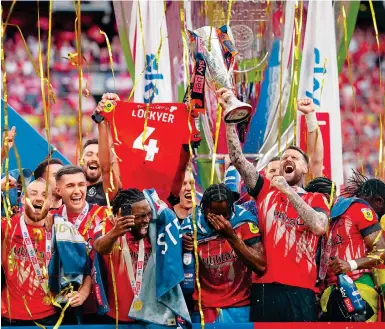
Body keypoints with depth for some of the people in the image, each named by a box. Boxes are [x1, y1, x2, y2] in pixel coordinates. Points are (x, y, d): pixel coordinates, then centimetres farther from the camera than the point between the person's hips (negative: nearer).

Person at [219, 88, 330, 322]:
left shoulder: (317, 199, 14)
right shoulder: (266, 189, 16)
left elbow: (319, 227, -7)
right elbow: (238, 158, 6)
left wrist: (289, 192, -7)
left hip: (300, 289, -1)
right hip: (265, 285, 1)